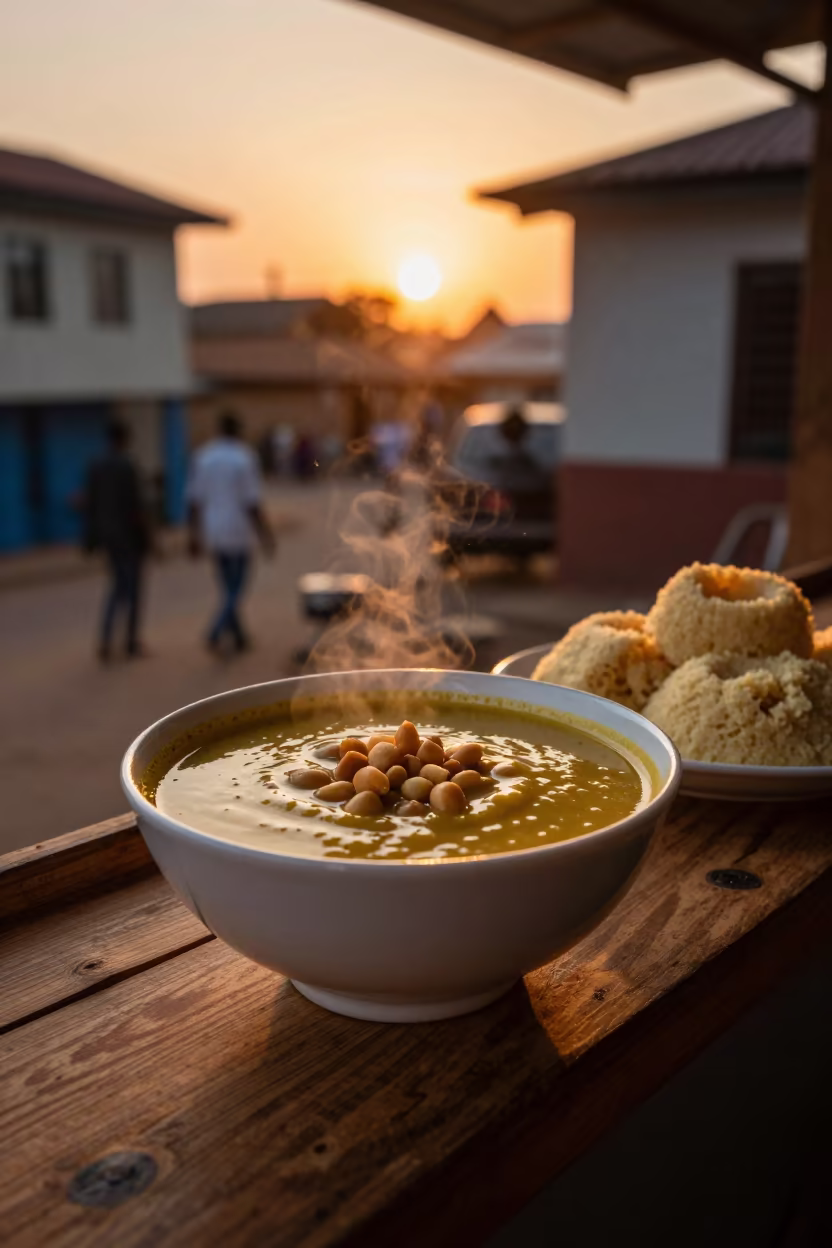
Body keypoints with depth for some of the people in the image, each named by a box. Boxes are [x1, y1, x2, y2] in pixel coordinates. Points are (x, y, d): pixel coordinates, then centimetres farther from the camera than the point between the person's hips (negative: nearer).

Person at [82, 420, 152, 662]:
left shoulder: (95, 467, 4)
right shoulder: (128, 466, -17)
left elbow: (89, 505, 6)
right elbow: (137, 505, -18)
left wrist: (91, 539, 12)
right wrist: (146, 538, -11)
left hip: (107, 533, 7)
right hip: (129, 535, -6)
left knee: (118, 585, 18)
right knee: (133, 587, 7)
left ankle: (105, 639, 4)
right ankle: (132, 644, 15)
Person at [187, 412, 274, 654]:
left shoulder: (203, 456, 2)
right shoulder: (245, 458, -12)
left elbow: (193, 501, 2)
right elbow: (253, 504, -15)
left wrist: (195, 537, 9)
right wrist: (266, 536, -6)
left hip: (213, 533, 5)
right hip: (238, 533, -5)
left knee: (228, 589, 17)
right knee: (236, 590, 4)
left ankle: (239, 638, 24)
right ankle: (215, 635, -12)